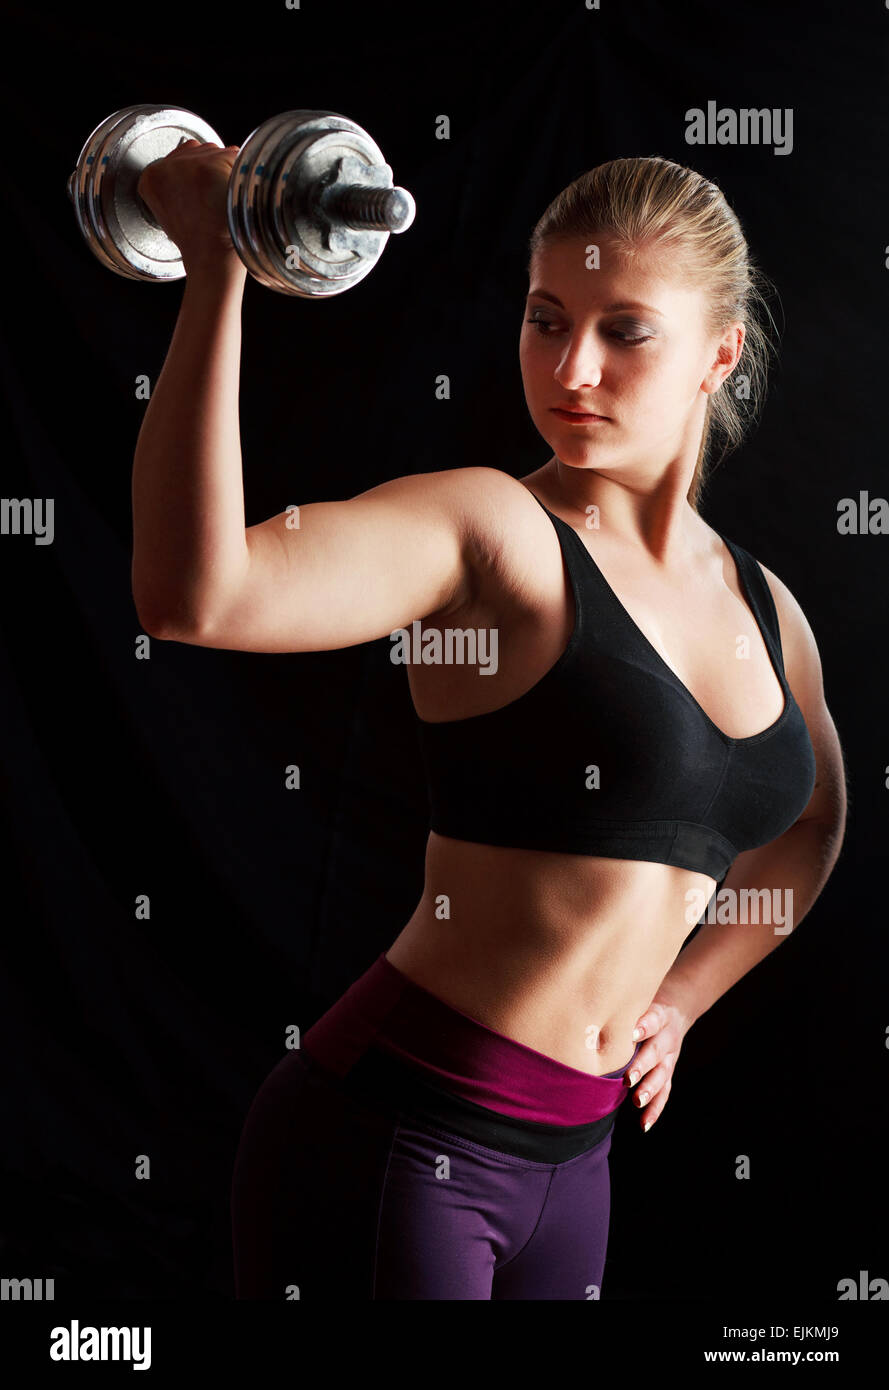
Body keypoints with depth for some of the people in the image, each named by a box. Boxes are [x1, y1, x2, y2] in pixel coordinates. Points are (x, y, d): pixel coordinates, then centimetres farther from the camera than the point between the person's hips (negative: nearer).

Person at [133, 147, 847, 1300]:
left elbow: (810, 821, 27)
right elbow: (192, 596, -32)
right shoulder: (490, 530, -13)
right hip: (396, 1130, -6)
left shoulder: (763, 609, 7)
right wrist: (216, 274, -34)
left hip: (571, 1153, 7)